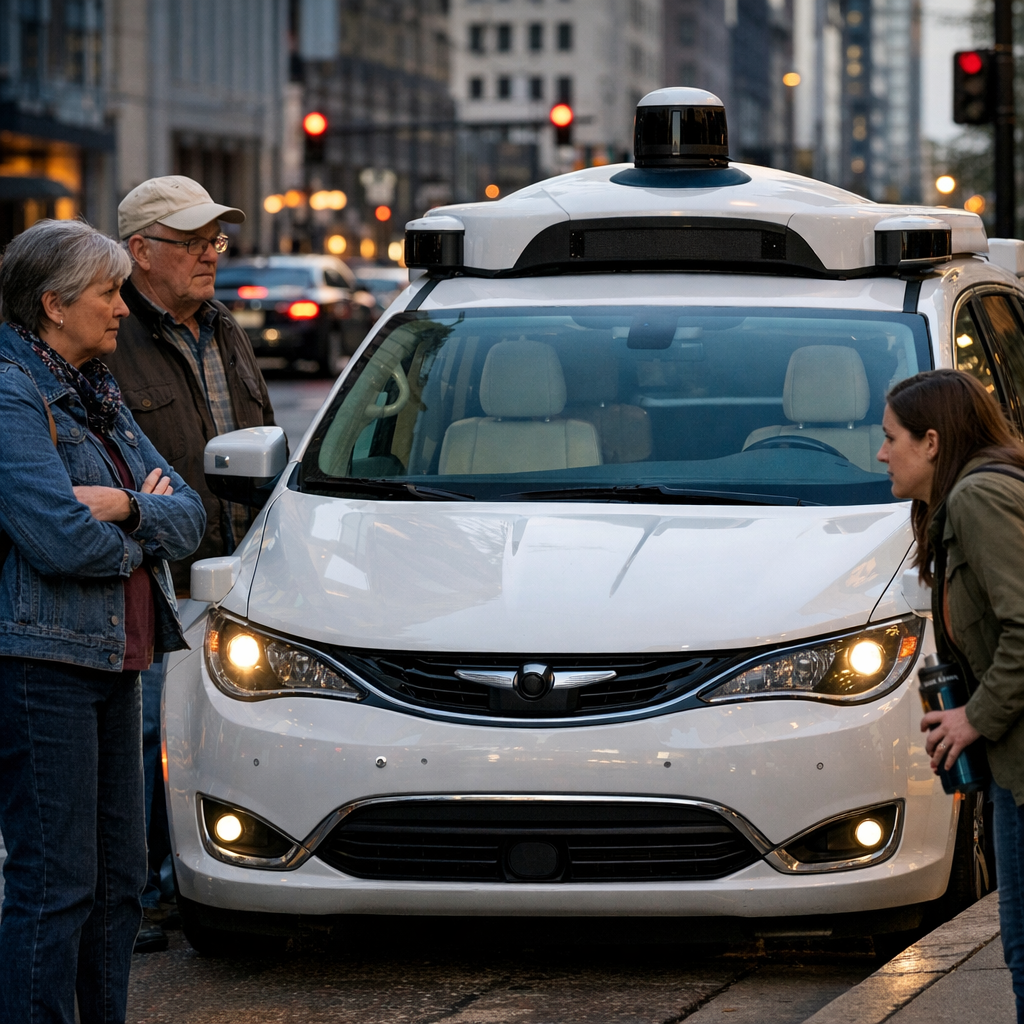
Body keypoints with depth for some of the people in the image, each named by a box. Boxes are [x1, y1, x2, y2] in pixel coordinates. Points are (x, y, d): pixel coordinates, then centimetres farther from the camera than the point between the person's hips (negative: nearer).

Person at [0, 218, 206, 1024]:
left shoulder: (98, 398, 17)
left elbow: (189, 517, 10)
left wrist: (122, 506, -11)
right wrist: (144, 521, -3)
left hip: (115, 657, 9)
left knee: (119, 874, 12)